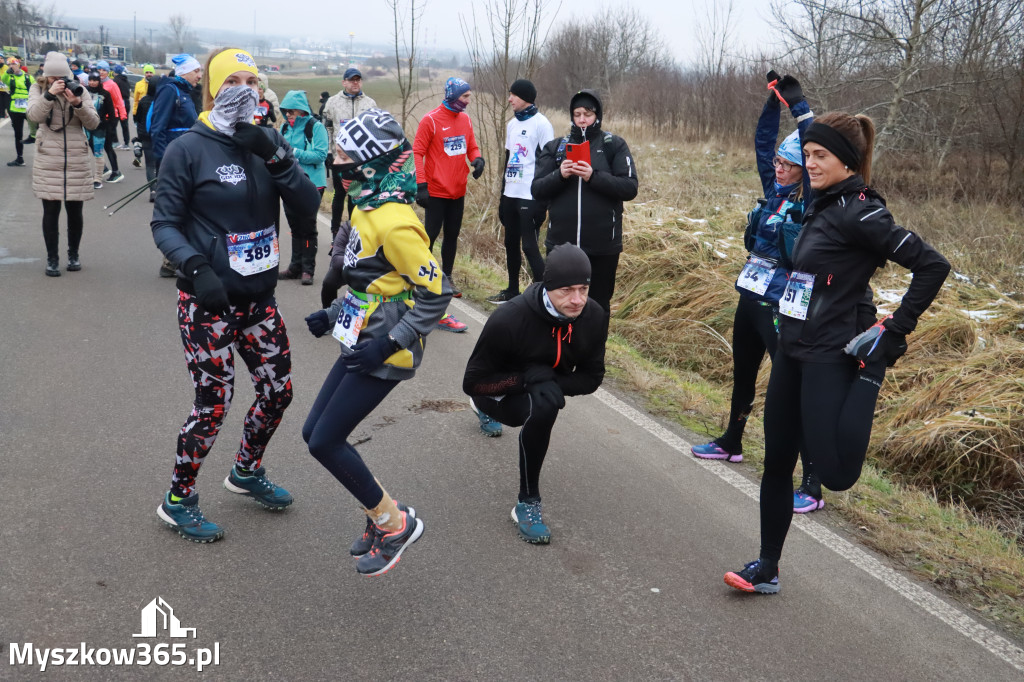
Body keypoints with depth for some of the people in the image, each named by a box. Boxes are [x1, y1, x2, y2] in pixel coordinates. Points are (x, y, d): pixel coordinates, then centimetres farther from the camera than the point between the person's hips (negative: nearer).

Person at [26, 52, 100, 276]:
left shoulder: (79, 90, 4)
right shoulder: (38, 90, 4)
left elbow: (93, 123, -5)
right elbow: (34, 115, -14)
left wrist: (78, 104, -21)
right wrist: (49, 94, -26)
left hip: (78, 162, 1)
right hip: (48, 162, 0)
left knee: (75, 211, 6)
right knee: (51, 210, 0)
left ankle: (73, 254, 24)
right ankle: (52, 258, 11)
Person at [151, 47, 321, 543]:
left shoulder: (267, 142, 5)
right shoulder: (188, 149, -10)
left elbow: (308, 203, -4)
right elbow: (164, 223, -9)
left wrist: (274, 156, -18)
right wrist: (197, 268, -26)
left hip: (260, 299, 6)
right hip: (209, 304, -6)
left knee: (278, 391, 14)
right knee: (214, 404, -1)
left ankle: (247, 471, 40)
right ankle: (178, 501, 22)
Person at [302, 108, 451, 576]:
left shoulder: (393, 221, -22)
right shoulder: (368, 207, 8)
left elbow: (436, 294, -22)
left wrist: (388, 343, -22)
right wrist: (333, 315, 13)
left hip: (383, 353, -10)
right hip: (362, 344, 10)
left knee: (325, 442, -5)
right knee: (315, 433, 11)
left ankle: (395, 522, 12)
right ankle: (381, 516, 25)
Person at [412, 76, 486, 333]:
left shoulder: (465, 119, 6)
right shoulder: (431, 120, -12)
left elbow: (471, 146, 15)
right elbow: (418, 152, -11)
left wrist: (477, 159, -8)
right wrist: (421, 184, -16)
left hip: (458, 191, 6)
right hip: (436, 191, -6)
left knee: (452, 236, 16)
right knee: (430, 236, -3)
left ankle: (446, 278, 30)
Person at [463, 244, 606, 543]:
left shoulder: (593, 317, -20)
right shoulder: (508, 319, -34)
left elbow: (591, 378, -10)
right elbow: (472, 382, -25)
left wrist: (552, 381, -29)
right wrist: (526, 378, -37)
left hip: (542, 386, 6)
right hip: (498, 391, -6)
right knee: (544, 402, -34)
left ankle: (485, 410, 58)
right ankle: (527, 504, -22)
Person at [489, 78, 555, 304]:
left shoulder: (541, 124, -9)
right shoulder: (512, 124, 15)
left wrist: (542, 200, -15)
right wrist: (502, 196, 18)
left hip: (530, 197, -8)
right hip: (511, 195, 8)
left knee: (529, 245, -9)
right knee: (511, 243, 13)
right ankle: (512, 290, 25)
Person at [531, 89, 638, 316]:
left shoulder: (615, 145, 3)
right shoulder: (554, 147, 9)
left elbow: (630, 188, -7)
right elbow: (537, 190, 3)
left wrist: (594, 176, -20)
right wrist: (559, 175, -16)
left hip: (602, 246, -2)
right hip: (561, 244, 2)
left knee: (599, 305, 9)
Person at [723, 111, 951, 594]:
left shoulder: (859, 212, -14)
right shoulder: (822, 206, 12)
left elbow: (932, 265, -18)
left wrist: (896, 330, -16)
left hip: (827, 359, -9)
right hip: (791, 353, 9)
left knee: (835, 474, -16)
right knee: (777, 462, 11)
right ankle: (766, 569, 22)